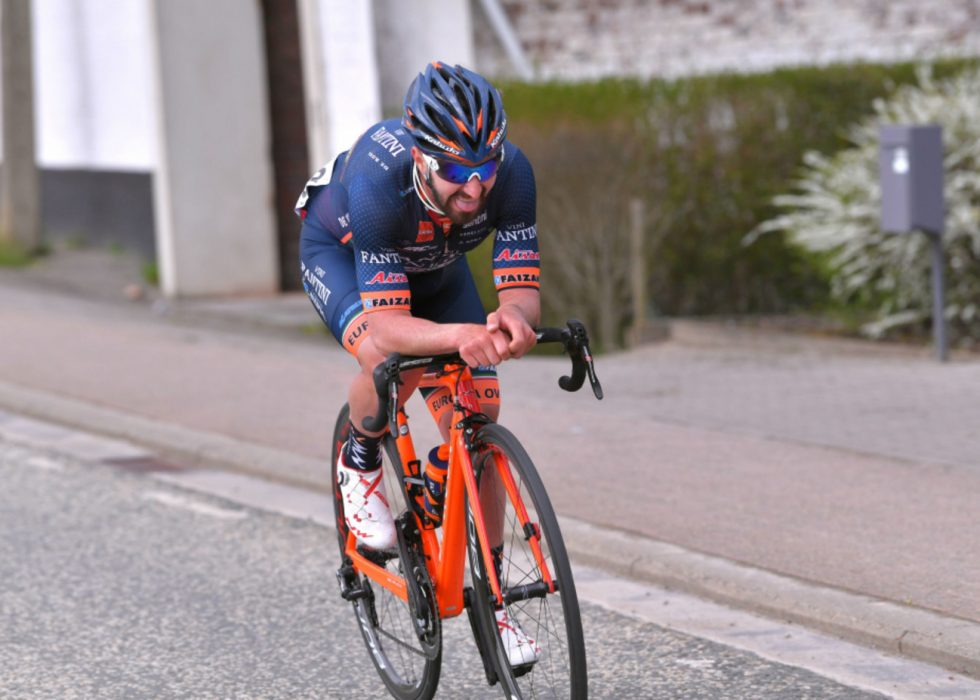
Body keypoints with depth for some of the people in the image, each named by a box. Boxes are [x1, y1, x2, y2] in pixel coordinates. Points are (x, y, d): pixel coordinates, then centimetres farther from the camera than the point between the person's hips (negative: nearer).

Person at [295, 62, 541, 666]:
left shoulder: (510, 173, -35)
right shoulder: (379, 182, -44)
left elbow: (525, 288, -32)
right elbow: (386, 322, -43)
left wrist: (511, 318, -57)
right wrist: (462, 336, -63)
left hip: (435, 263, 4)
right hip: (339, 251, -3)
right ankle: (360, 461, -1)